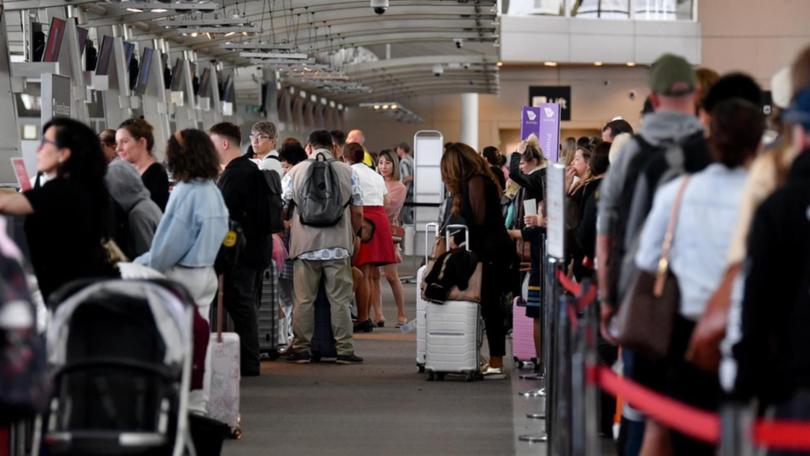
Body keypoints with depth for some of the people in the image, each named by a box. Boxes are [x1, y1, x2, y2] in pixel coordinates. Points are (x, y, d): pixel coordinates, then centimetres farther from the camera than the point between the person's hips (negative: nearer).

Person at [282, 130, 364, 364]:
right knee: (340, 299, 2)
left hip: (305, 245, 0)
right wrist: (352, 235, 23)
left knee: (304, 300, 5)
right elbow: (358, 213, 7)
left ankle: (302, 348, 7)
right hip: (338, 245, 0)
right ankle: (344, 349, 1)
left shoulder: (295, 172, 5)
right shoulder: (348, 172, 5)